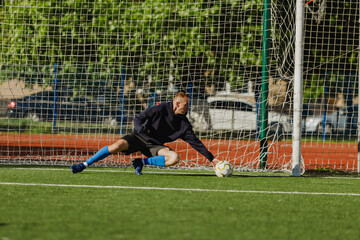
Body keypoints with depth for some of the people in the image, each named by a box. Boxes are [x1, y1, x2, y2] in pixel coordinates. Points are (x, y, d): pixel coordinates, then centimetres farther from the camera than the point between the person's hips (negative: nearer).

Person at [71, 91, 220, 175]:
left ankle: (142, 162, -12)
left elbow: (195, 142, 7)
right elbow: (138, 119, -7)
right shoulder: (161, 109, -10)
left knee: (174, 158, -26)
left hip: (155, 145, 4)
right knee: (118, 146, -32)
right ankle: (84, 165, -22)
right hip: (139, 138, -4)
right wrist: (141, 128, -30)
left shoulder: (184, 124, 2)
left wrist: (212, 158, 3)